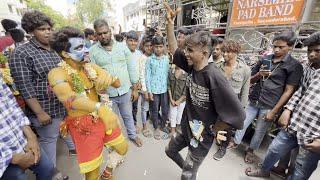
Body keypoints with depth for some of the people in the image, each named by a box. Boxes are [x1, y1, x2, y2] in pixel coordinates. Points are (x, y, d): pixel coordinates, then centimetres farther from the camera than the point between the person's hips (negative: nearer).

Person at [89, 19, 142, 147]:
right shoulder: (92, 51, -4)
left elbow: (132, 68, 1)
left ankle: (132, 135, 45)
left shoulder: (122, 47, -1)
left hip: (126, 91, 1)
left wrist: (135, 89, 0)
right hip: (107, 94, -1)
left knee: (128, 116, 20)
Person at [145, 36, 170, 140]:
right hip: (154, 89, -2)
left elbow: (168, 73, 6)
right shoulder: (149, 60, -5)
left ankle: (163, 125, 36)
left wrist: (170, 87, 3)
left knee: (165, 110, 12)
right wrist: (149, 91, -8)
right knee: (155, 110, 12)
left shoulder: (166, 59, 2)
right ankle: (156, 128, 34)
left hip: (165, 89, 2)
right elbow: (147, 76, -5)